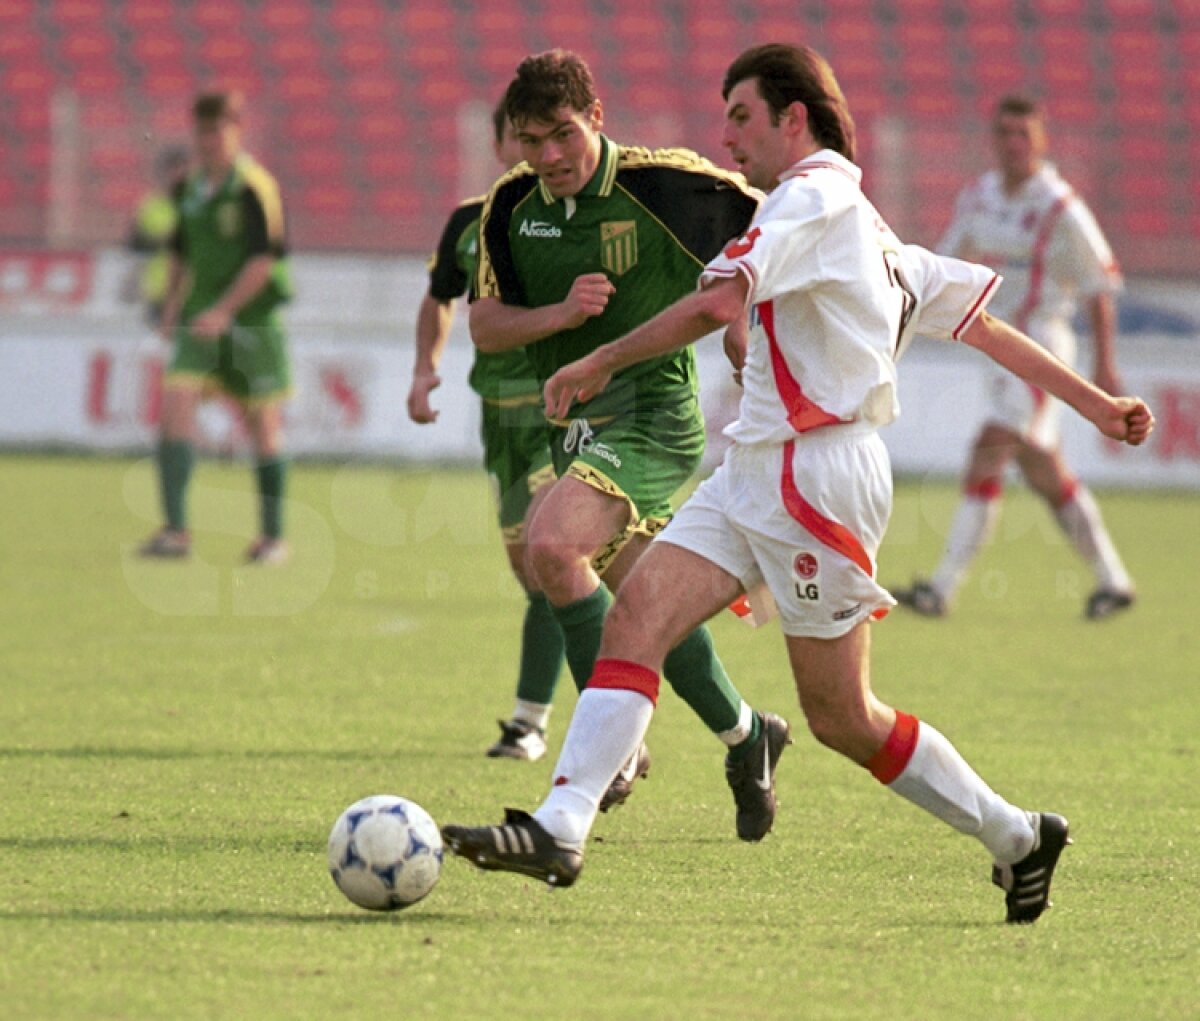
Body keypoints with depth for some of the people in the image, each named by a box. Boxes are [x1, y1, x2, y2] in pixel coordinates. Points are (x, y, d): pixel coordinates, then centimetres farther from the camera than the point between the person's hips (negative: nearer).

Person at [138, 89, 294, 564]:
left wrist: (225, 310, -23)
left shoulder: (254, 187, -12)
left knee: (263, 423, 4)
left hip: (251, 317, -5)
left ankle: (273, 536, 17)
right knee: (175, 403, -12)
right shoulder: (193, 188, 9)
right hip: (203, 317, 5)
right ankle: (175, 530, -15)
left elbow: (266, 257, -18)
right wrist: (172, 306, 11)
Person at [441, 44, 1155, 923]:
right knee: (636, 616, -5)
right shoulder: (868, 229, 20)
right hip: (755, 476, 10)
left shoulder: (814, 194, -10)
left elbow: (717, 302, -23)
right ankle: (560, 828, -14)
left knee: (842, 719, -1)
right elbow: (980, 318, 20)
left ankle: (1017, 839, 12)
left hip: (817, 475, -10)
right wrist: (1096, 404, 22)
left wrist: (603, 362, -14)